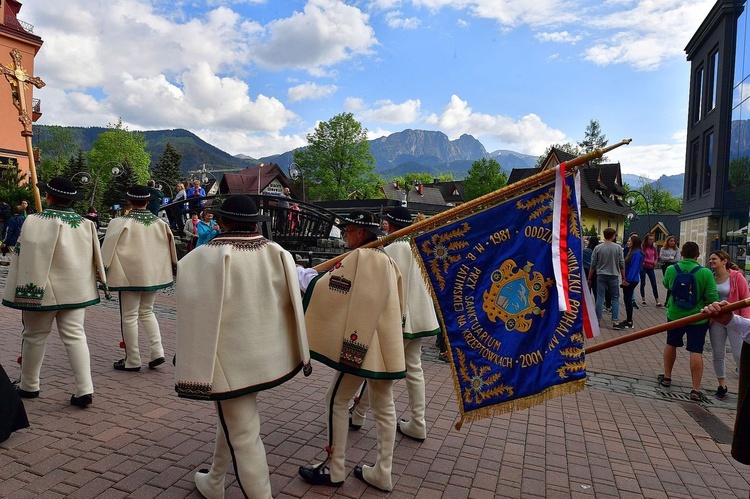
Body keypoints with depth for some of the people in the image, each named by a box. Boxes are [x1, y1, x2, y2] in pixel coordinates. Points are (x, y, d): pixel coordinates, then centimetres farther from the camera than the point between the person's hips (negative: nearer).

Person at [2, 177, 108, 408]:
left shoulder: (35, 222, -12)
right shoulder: (86, 224, 1)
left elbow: (24, 257, -10)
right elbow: (96, 258, 7)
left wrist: (20, 289, -4)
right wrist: (102, 283, 16)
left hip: (42, 290, -3)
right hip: (75, 290, 4)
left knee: (34, 336, 14)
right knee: (75, 336, 5)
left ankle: (29, 386, 30)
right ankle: (84, 389, 0)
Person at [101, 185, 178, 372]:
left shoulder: (121, 223, -11)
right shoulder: (160, 223, 2)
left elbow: (108, 249, -9)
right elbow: (170, 248, 10)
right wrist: (174, 267, 22)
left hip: (130, 276, -5)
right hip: (153, 275, 5)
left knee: (129, 317, 6)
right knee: (147, 312, 20)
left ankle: (133, 361, 13)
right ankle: (157, 352, 9)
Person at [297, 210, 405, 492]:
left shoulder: (357, 257, -14)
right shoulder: (387, 260, 11)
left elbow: (322, 288, -15)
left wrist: (299, 273, 0)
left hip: (361, 343, -8)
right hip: (384, 343, 8)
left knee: (337, 401, 8)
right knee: (384, 406, 13)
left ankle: (334, 469, 18)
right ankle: (382, 473, 23)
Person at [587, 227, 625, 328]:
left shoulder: (598, 248, -2)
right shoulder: (618, 247, -5)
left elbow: (593, 265, 1)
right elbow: (622, 264, -3)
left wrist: (589, 279, 9)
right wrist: (624, 278, 7)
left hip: (601, 276, 1)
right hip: (614, 276, -1)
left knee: (600, 298, 5)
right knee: (615, 298, 9)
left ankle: (597, 320, 7)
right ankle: (615, 320, 4)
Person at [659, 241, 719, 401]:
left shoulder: (671, 270, -10)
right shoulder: (705, 273, -17)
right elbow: (712, 298, -15)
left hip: (675, 315, 2)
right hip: (697, 318, -2)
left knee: (671, 344, 21)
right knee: (696, 352, 1)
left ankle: (667, 377, 33)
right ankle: (696, 389, 3)